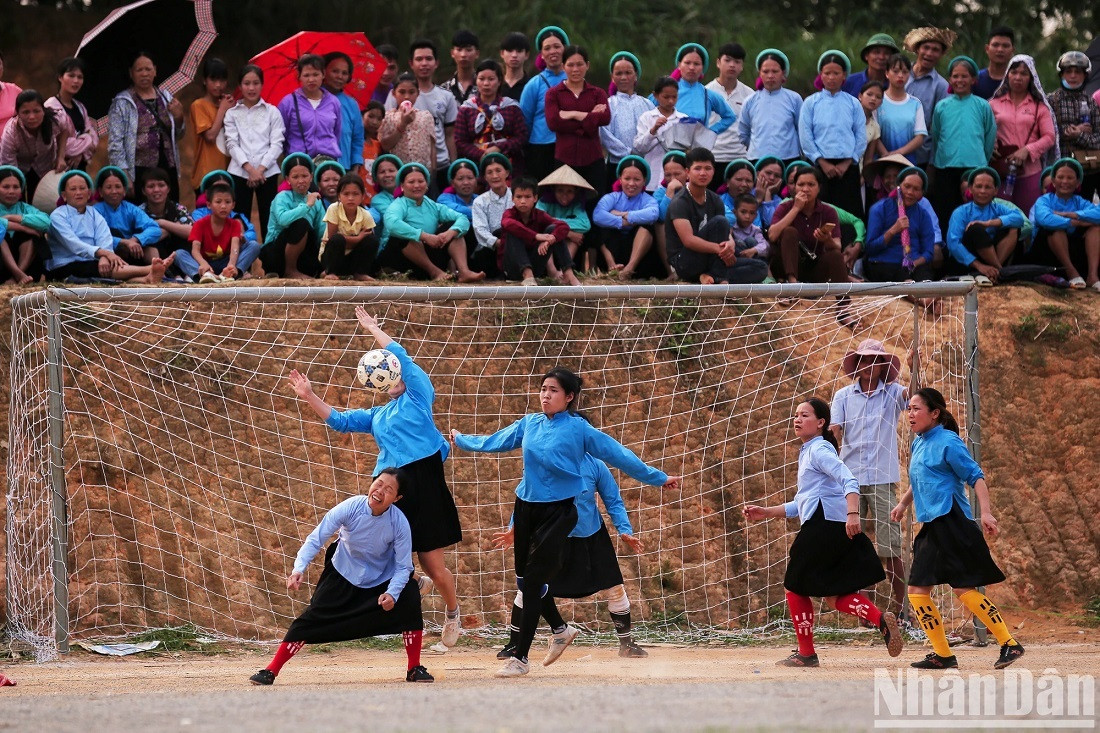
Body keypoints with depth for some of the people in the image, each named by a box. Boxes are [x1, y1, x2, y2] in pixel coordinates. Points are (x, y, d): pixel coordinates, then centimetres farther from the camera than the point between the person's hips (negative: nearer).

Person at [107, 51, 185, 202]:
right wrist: (124, 175, -13)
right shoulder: (122, 103, 0)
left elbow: (176, 135, 23)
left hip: (167, 168, 5)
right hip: (139, 171, -5)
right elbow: (114, 142, -5)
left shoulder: (166, 98, 14)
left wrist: (178, 117, 2)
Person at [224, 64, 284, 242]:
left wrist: (260, 168, -11)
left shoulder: (272, 112, 7)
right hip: (239, 173, 0)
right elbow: (232, 145, 0)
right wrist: (249, 168, -12)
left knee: (268, 220, -1)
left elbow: (277, 144, 1)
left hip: (267, 172, 0)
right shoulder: (232, 114, 8)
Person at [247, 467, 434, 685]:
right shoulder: (351, 508, -29)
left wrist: (392, 593, -36)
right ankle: (271, 671, 0)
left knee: (410, 597, -23)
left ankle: (414, 669, -8)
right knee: (312, 618, -10)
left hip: (382, 581, 1)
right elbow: (316, 538, -27)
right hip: (342, 576, -1)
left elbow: (403, 567, -18)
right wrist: (299, 569, -41)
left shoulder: (399, 523, -26)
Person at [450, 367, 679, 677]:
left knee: (534, 582, -10)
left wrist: (658, 478, -3)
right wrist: (462, 441, 34)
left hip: (558, 511, -5)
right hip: (527, 507, 5)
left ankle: (520, 657, -8)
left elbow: (618, 455, -5)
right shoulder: (529, 424, 6)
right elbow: (493, 442, 22)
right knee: (525, 580, 9)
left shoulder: (578, 428, -8)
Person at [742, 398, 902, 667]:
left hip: (823, 525, -10)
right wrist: (765, 513, 28)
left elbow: (849, 481, -21)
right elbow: (800, 506, 31)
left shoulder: (819, 450, -6)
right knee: (833, 595, 7)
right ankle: (881, 619, -12)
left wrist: (852, 514, -35)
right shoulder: (807, 453, 25)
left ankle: (806, 653, 8)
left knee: (794, 586, 3)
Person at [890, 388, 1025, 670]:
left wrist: (986, 512, -22)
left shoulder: (948, 442, -8)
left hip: (951, 523, -9)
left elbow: (976, 477, -11)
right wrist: (904, 503, 22)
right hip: (932, 527, 9)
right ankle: (942, 654, 9)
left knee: (963, 588, -15)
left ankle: (1009, 644, -12)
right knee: (917, 591, 4)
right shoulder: (919, 443, 17)